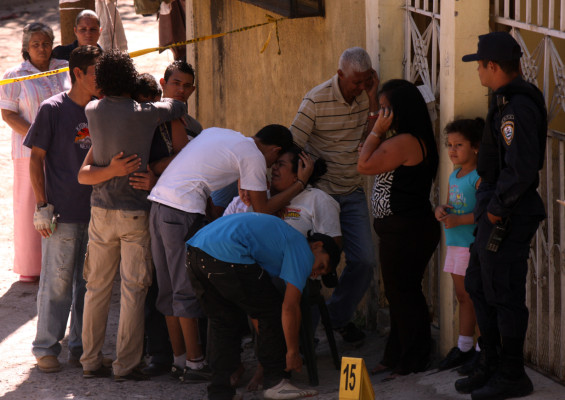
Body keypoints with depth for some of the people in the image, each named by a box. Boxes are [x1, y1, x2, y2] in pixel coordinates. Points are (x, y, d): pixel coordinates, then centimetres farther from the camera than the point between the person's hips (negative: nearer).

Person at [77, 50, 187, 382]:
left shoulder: (93, 111, -2)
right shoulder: (145, 114, -14)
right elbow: (180, 107, 2)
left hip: (101, 211, 4)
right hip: (135, 213, -4)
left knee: (97, 286, 11)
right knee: (133, 289, 1)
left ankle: (91, 361, 15)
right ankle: (126, 364, 1)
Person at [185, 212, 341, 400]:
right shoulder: (302, 251, 7)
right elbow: (290, 307, 1)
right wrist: (293, 352, 11)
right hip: (226, 256, -9)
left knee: (221, 322, 21)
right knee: (272, 312, 8)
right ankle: (276, 382, 14)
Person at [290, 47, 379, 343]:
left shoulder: (366, 96, 1)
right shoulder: (317, 100, -15)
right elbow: (291, 146, -14)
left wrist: (372, 98, -14)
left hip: (352, 193, 5)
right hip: (320, 192, -5)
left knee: (364, 261, 1)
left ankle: (338, 316, 23)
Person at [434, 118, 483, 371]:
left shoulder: (480, 178, -13)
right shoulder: (454, 176, 14)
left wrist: (458, 220, -23)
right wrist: (441, 211, 2)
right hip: (455, 244, 9)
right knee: (463, 296, 14)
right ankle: (464, 348, 21)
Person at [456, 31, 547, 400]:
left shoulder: (518, 108, -21)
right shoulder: (508, 101, 12)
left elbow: (521, 168, -27)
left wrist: (498, 209, -19)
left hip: (508, 217, -11)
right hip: (496, 211, 11)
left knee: (504, 294, -3)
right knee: (479, 287, 18)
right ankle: (491, 367, 28)